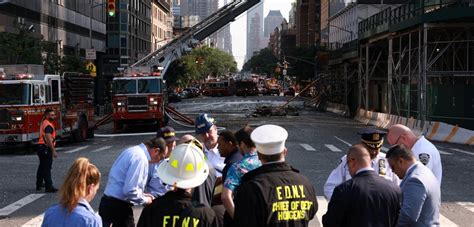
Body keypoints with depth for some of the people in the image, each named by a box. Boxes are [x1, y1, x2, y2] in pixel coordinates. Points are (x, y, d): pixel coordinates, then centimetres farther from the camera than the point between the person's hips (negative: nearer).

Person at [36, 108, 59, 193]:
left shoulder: (44, 123, 16)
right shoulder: (48, 125, -17)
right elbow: (49, 139, -27)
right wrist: (53, 151, -27)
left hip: (41, 147, 11)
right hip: (45, 148, -11)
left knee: (42, 167, 20)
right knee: (47, 168, -9)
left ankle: (39, 184, 30)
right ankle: (49, 186, -9)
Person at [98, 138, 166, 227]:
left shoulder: (133, 151, 12)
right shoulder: (140, 158, -18)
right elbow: (130, 190, -24)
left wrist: (142, 195, 17)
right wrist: (145, 200, -7)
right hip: (118, 206, -9)